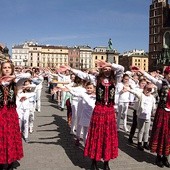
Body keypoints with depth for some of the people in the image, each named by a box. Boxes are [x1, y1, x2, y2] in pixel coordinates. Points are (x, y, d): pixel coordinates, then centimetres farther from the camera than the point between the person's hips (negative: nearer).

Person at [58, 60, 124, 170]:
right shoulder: (96, 79, 2)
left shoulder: (115, 79, 4)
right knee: (96, 135, 7)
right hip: (98, 110, -1)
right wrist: (70, 69, -11)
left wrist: (108, 64, -16)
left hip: (110, 111, 1)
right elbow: (83, 75, -4)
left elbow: (121, 69, -11)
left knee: (109, 135, 8)